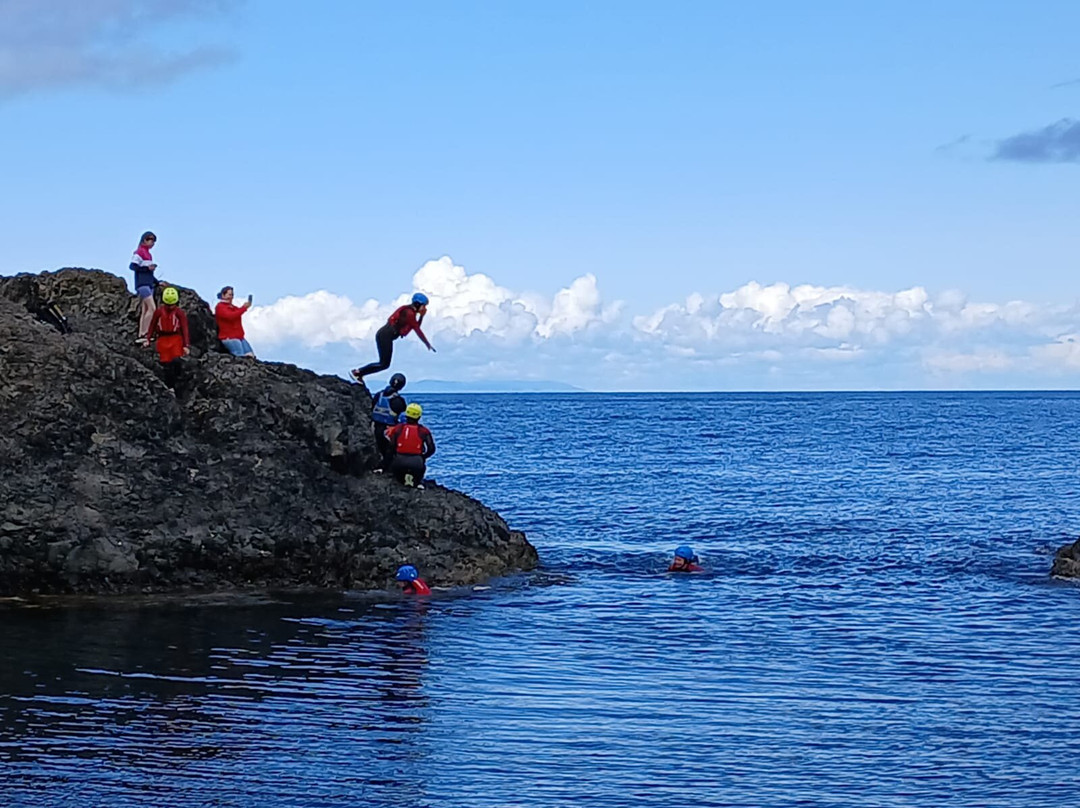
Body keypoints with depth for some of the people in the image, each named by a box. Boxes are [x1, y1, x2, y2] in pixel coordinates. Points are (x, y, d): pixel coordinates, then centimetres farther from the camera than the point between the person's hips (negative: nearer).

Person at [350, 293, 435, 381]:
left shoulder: (409, 311, 16)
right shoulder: (409, 313, -12)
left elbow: (416, 328, 19)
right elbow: (418, 331, -12)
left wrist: (421, 316, 8)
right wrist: (427, 344, -6)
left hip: (383, 335, 10)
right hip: (385, 336, -10)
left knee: (385, 364, 8)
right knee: (384, 364, -7)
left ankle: (358, 374, 7)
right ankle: (357, 372, -6)